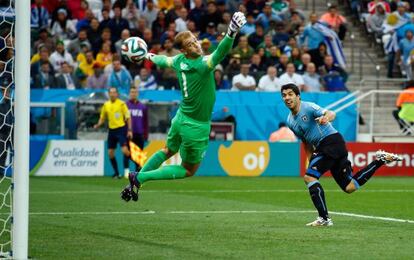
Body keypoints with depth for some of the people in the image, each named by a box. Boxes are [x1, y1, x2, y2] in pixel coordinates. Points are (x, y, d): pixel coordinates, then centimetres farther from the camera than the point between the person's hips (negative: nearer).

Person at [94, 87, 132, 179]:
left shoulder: (121, 104, -5)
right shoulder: (106, 105, 7)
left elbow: (128, 117, -4)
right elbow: (102, 118, 16)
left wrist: (129, 130, -11)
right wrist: (98, 125, -3)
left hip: (121, 129, -5)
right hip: (111, 130, 5)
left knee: (125, 150, -18)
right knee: (110, 153, 4)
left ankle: (126, 170, -3)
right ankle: (116, 173, 16)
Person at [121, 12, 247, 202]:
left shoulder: (179, 61, -5)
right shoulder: (202, 64, -27)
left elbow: (163, 60, 18)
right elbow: (221, 53, -46)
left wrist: (151, 57, 40)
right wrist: (231, 33, -61)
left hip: (180, 118, 7)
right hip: (197, 126, -7)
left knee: (168, 151, 33)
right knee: (188, 170, 10)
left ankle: (134, 183, 30)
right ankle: (140, 178, 2)